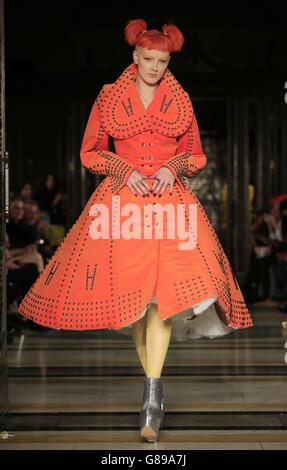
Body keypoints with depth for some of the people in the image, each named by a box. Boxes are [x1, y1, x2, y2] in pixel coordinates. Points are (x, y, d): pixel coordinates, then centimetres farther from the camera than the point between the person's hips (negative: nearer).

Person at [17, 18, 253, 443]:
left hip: (169, 198, 0)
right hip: (123, 198, 0)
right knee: (130, 290, -2)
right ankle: (153, 388, 14)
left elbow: (196, 156, 15)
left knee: (164, 287, -18)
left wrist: (172, 169, -6)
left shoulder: (180, 100, 10)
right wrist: (126, 171, -7)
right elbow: (90, 153, 10)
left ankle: (152, 394, -20)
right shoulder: (109, 97, 7)